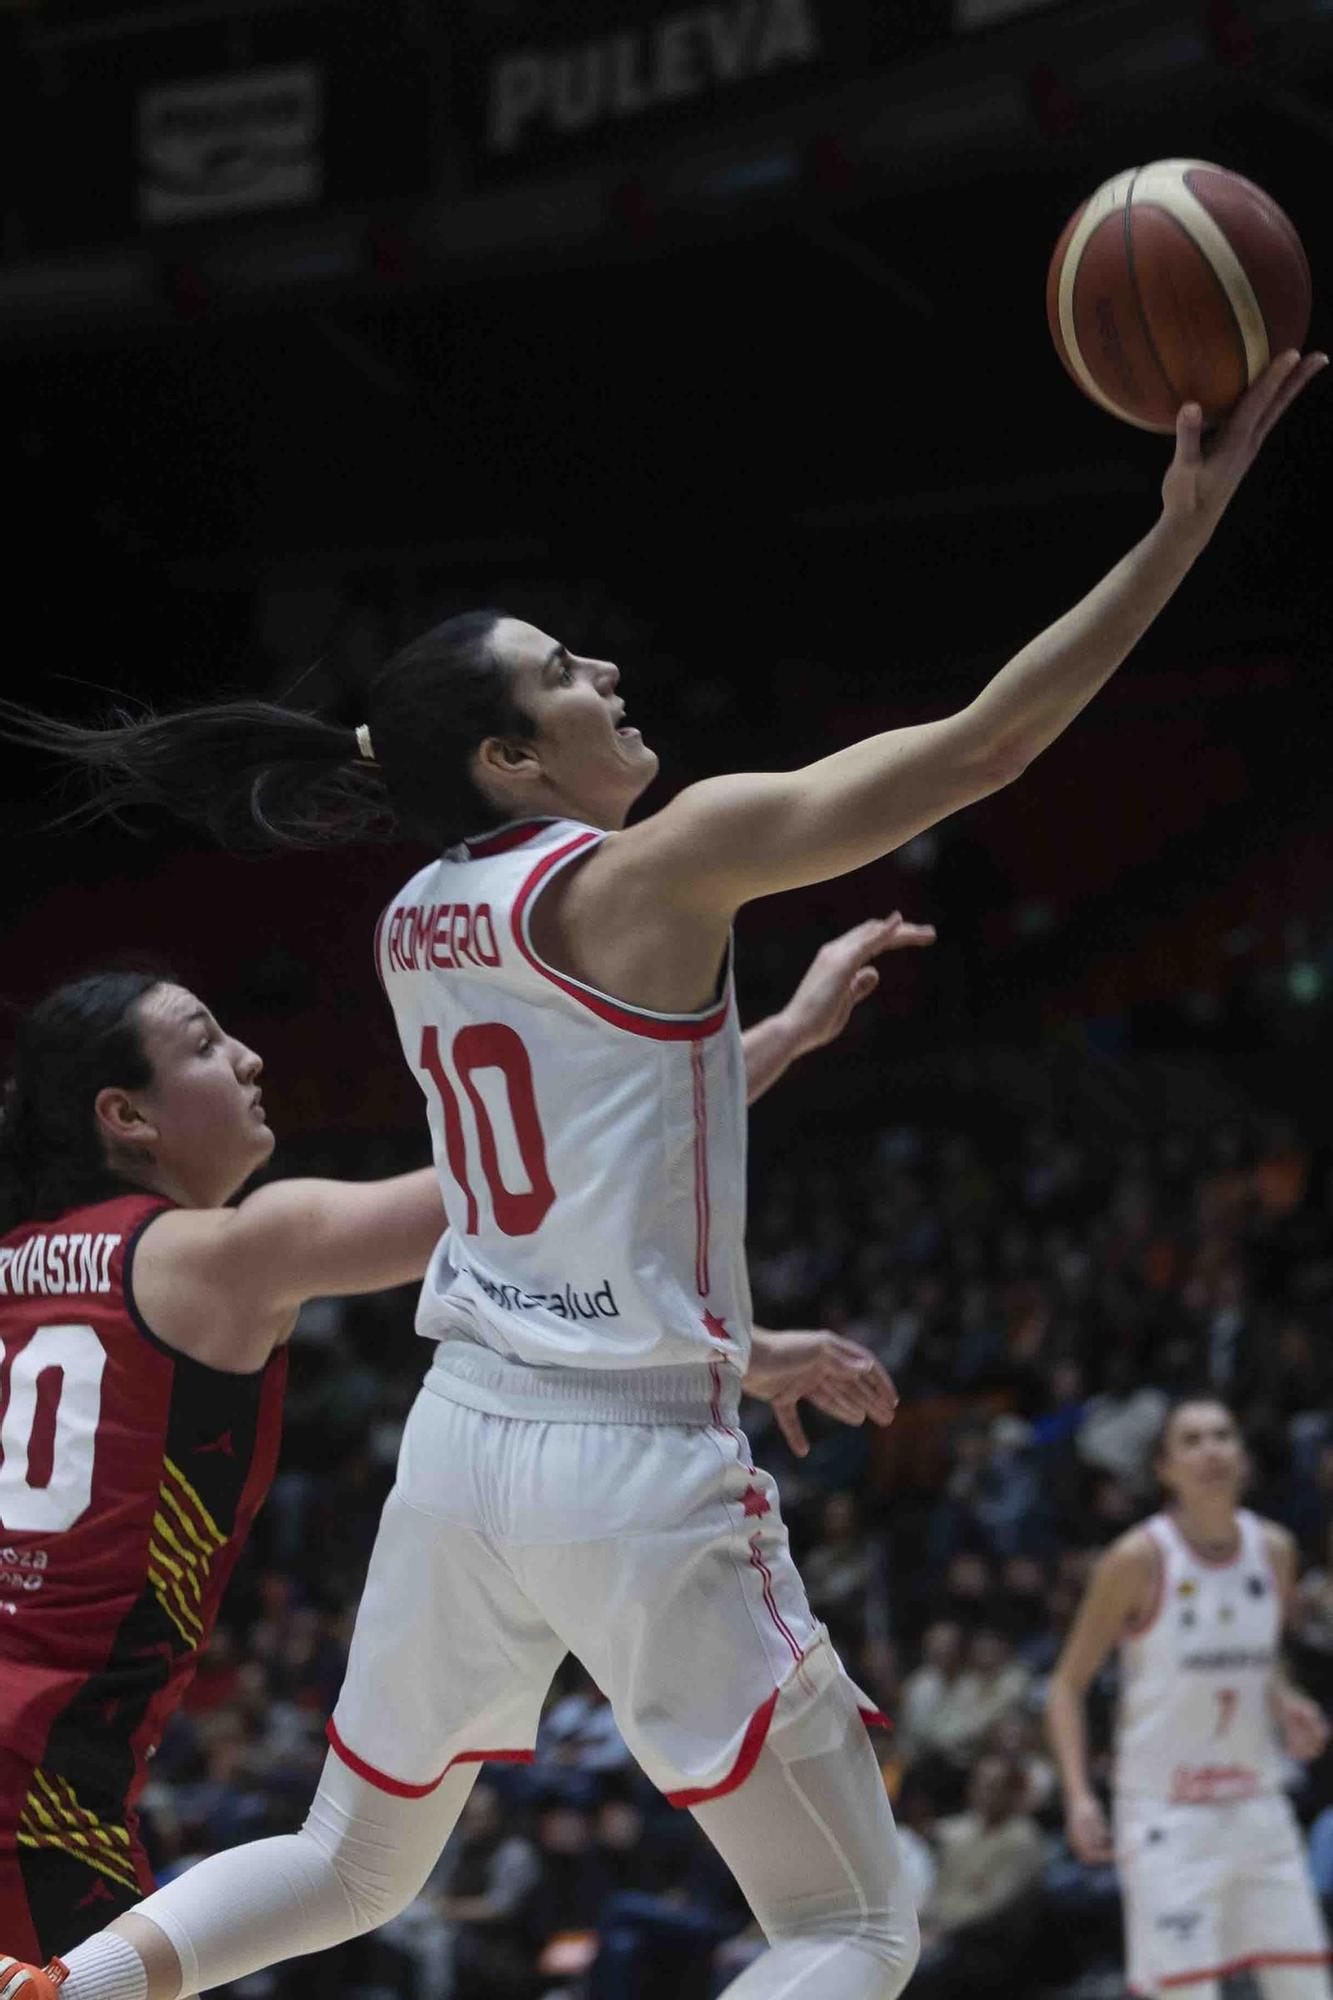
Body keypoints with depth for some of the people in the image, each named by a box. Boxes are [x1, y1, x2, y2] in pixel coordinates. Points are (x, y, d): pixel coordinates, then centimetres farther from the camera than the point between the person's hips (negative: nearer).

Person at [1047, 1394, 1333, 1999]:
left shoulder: (1273, 1550, 4)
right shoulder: (1138, 1559, -11)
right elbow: (1068, 1683, -5)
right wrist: (1079, 1795, -16)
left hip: (1256, 1807, 5)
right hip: (1165, 1811, -5)